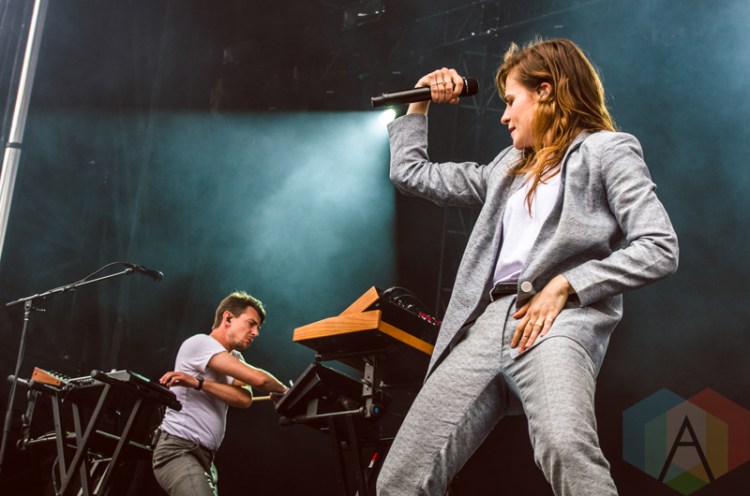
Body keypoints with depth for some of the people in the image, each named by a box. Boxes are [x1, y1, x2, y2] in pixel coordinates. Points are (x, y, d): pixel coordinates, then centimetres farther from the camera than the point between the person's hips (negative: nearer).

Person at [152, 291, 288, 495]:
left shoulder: (234, 358, 18)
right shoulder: (200, 343, -9)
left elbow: (245, 399, -5)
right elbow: (258, 379, -19)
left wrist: (198, 383, -18)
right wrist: (283, 391, 1)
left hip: (203, 455, 9)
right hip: (178, 451, -9)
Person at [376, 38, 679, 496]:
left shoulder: (605, 150, 12)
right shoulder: (508, 167, 31)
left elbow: (659, 249, -2)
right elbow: (411, 174, 38)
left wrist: (564, 286, -10)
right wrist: (419, 102, 36)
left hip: (559, 321, -6)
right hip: (488, 322, 6)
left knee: (564, 445, -39)